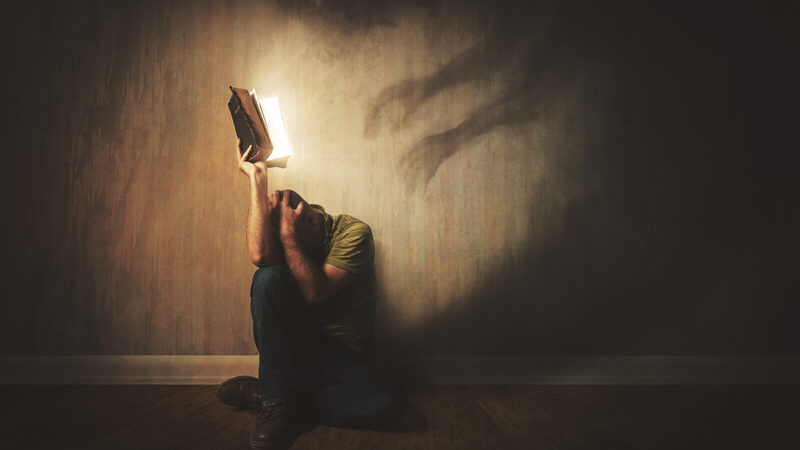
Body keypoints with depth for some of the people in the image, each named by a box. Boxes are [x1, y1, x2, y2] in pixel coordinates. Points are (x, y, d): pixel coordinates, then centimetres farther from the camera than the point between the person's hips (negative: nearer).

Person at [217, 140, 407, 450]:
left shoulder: (353, 232, -11)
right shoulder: (285, 235, -1)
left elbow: (316, 292, -24)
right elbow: (259, 255, -28)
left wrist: (287, 233, -23)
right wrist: (256, 177, -23)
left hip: (346, 359, -1)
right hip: (300, 347, 2)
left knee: (390, 401, -33)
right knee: (268, 277, -24)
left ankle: (262, 393, -17)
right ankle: (277, 400, -19)